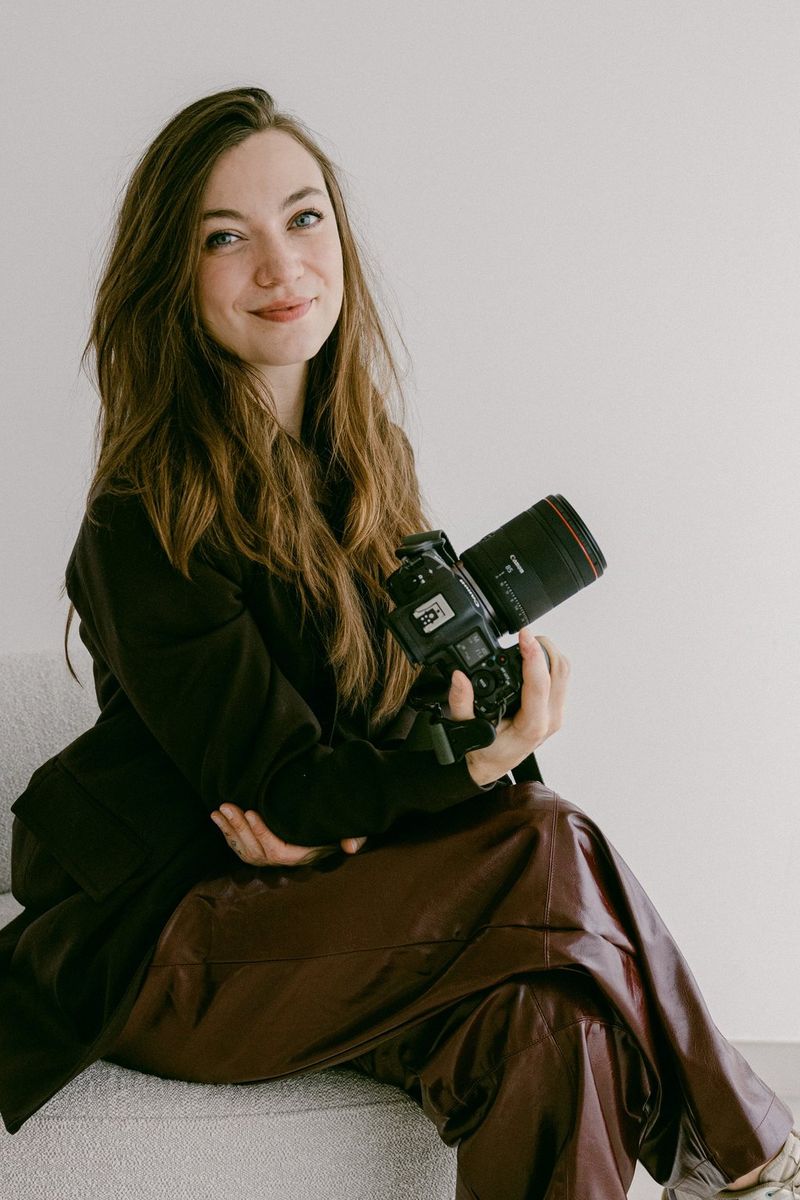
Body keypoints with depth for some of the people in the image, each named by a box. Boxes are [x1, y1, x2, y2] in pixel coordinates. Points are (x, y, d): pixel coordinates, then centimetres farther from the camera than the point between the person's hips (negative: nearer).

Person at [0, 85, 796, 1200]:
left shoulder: (366, 460, 6)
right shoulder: (145, 521, -18)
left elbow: (406, 705, 7)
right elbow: (279, 788, -17)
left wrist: (349, 803, -15)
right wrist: (474, 768, -32)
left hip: (308, 888, 7)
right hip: (146, 939, -6)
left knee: (549, 1019, -23)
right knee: (552, 856, -22)